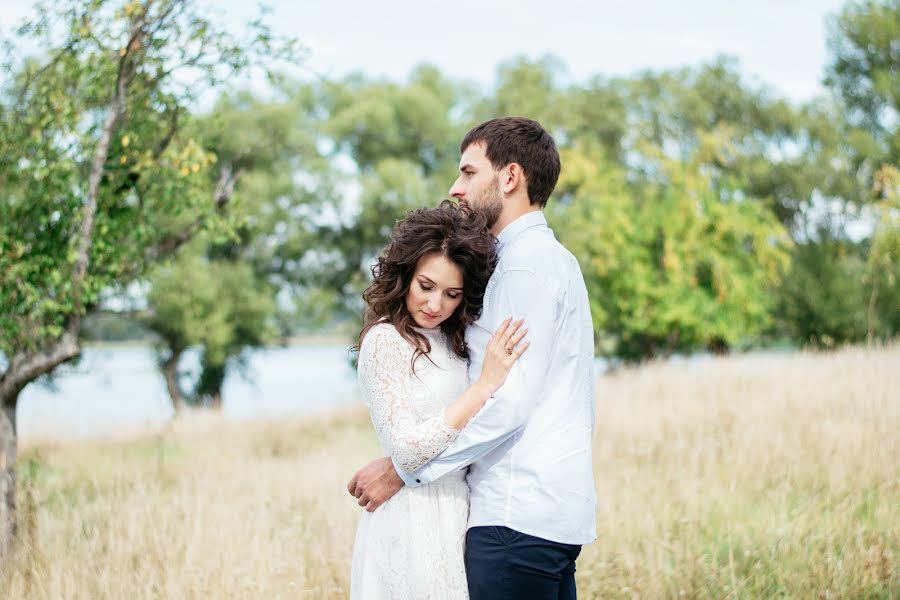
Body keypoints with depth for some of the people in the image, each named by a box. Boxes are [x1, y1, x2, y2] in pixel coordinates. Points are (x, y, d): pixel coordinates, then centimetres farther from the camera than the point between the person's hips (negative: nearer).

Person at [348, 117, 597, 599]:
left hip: (518, 516, -10)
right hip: (556, 509, 10)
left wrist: (401, 470, -13)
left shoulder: (526, 265, -11)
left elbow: (509, 404, -19)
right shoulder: (552, 259, 20)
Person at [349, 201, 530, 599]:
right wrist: (485, 384, -23)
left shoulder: (452, 339, 9)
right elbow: (406, 450, -20)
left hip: (453, 514, 7)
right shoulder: (385, 341, -13)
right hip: (415, 518, -7)